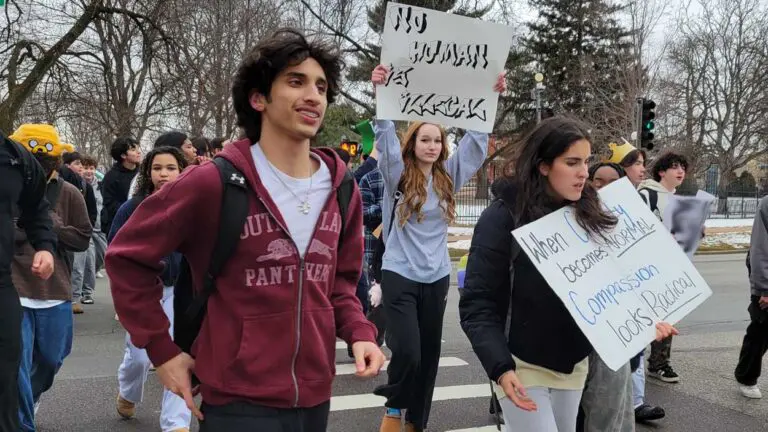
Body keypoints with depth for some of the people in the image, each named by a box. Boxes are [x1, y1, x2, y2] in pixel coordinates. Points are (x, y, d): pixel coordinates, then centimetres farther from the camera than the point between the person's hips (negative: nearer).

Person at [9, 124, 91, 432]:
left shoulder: (68, 194, 0)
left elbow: (83, 238, -1)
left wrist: (48, 227, -15)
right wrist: (22, 229, -20)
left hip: (55, 293, 3)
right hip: (12, 292, -2)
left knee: (51, 358, 19)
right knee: (16, 364, -4)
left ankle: (30, 400, 49)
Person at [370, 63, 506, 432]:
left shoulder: (448, 177, 5)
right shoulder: (398, 174, -5)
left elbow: (475, 140, 4)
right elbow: (385, 136, -18)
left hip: (436, 277, 5)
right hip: (399, 275, -4)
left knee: (428, 355, 11)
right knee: (407, 353, -12)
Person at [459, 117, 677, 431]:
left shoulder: (586, 214, 1)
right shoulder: (503, 217, -15)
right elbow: (478, 304, -15)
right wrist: (501, 367, -25)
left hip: (574, 363, 5)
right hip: (522, 364, -5)